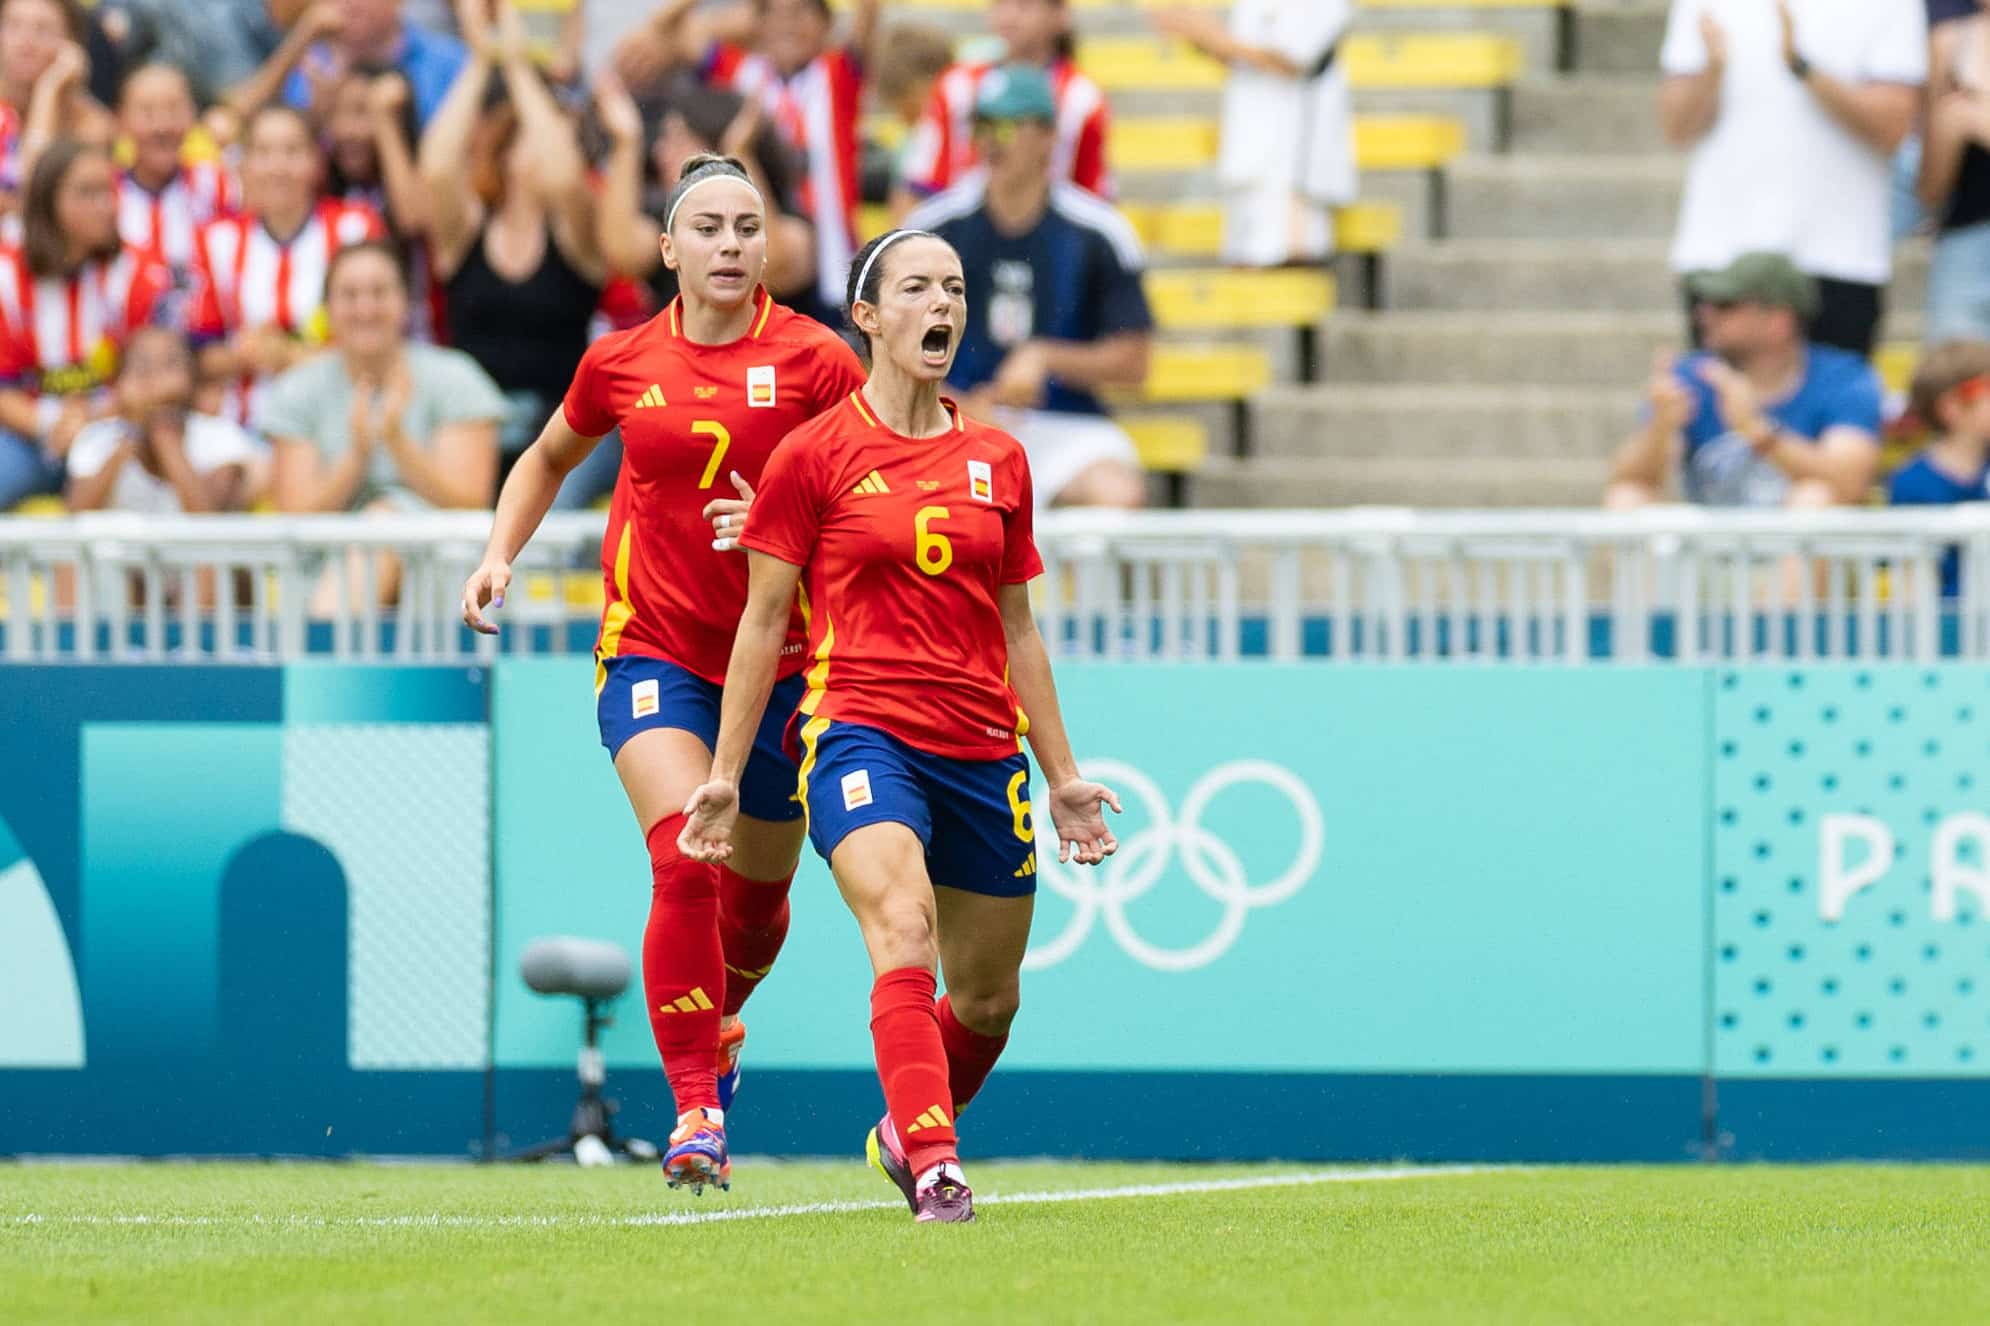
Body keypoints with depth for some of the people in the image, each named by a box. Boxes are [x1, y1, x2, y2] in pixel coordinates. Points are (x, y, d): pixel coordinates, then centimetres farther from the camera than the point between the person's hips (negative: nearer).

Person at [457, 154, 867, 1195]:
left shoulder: (815, 361, -5)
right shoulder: (621, 364, 2)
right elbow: (548, 458, 22)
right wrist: (498, 556, 9)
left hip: (778, 659, 1)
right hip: (653, 651, -1)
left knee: (757, 902, 13)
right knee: (684, 865, -21)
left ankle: (715, 1022, 46)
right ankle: (695, 1108, -18)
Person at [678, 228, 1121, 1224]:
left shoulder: (997, 461, 12)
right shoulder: (814, 455, 0)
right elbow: (763, 619, 4)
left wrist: (1062, 777, 18)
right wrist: (724, 774, 1)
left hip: (983, 749, 5)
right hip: (859, 727, -5)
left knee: (988, 998, 11)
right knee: (904, 933, -27)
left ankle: (905, 1135, 38)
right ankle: (934, 1166, -36)